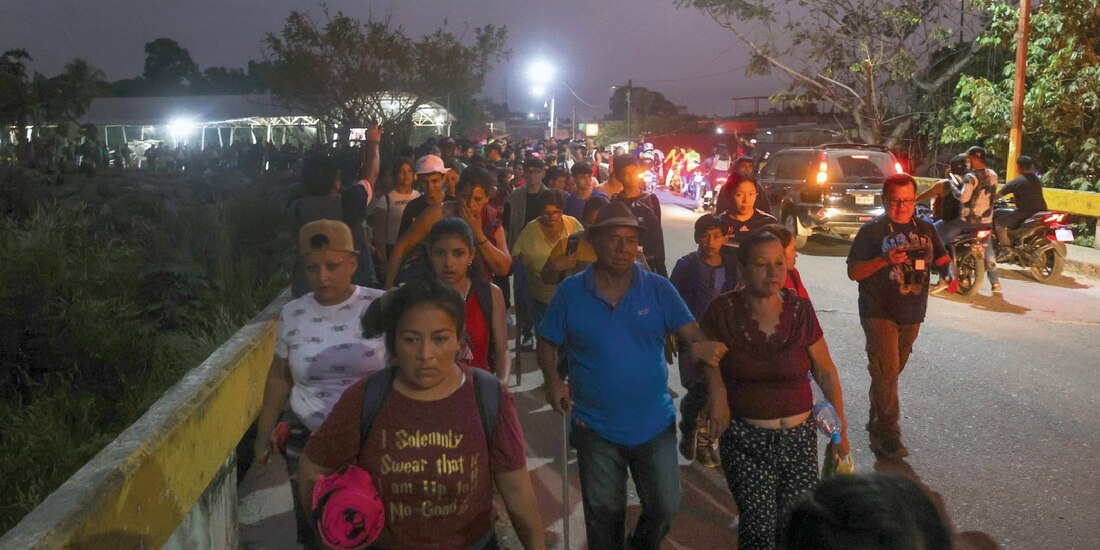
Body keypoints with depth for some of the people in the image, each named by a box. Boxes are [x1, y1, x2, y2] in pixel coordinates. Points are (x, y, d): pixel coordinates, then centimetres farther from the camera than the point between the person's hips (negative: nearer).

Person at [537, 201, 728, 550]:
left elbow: (693, 333, -10)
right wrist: (552, 380, -18)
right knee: (604, 514, 16)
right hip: (595, 427, 0)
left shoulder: (658, 289, -5)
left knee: (666, 506, 12)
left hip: (655, 424, 1)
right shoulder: (570, 292, -6)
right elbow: (548, 343, 0)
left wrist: (703, 347, -33)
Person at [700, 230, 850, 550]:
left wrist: (840, 426, 5)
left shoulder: (800, 311, -6)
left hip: (799, 435, 2)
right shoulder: (723, 311, -10)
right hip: (745, 438, -2)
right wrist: (717, 393, -9)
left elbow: (824, 370, 4)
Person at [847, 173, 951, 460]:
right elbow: (853, 272, -9)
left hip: (911, 315, 5)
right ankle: (888, 435, -7)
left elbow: (942, 259, 14)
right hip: (879, 313, -5)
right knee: (886, 372, -13)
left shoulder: (925, 229, 8)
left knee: (892, 372, 15)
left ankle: (876, 424, 31)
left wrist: (950, 272, -9)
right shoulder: (871, 230, -6)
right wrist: (884, 260, -25)